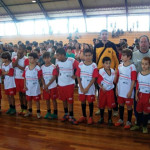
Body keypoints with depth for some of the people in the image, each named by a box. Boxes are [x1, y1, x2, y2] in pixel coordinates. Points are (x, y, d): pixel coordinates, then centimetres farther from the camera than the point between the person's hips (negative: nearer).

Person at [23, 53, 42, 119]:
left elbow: (39, 78, -10)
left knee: (37, 100, 6)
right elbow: (25, 77, 5)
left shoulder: (38, 68, -14)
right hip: (28, 88, 5)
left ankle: (38, 112, 19)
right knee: (29, 99, 17)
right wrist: (25, 85, -1)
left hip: (35, 88, -5)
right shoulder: (26, 68, 1)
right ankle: (30, 111, 33)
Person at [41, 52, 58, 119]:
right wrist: (45, 86, -8)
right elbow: (42, 77, 2)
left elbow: (54, 77, -13)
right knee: (47, 99, 11)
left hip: (52, 86, -4)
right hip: (45, 87, 4)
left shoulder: (53, 67, -9)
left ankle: (55, 113, 13)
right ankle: (48, 112, 24)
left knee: (53, 99, 4)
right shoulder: (42, 67, 3)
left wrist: (47, 85, -14)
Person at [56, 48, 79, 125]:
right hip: (61, 84, 5)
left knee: (70, 100, 0)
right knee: (64, 100, 15)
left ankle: (71, 116, 12)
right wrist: (58, 76, 1)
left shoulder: (72, 61, -17)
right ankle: (66, 114, 31)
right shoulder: (57, 61, -2)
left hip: (69, 84, -4)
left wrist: (75, 76, -12)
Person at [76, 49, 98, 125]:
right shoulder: (80, 65, -1)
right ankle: (84, 116, 25)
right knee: (83, 102, 11)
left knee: (90, 102, 6)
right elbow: (78, 77, 0)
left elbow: (94, 78, -10)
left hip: (90, 88, -3)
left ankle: (90, 117, 19)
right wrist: (81, 87, -7)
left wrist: (87, 88, -13)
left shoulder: (94, 66, -8)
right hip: (82, 88, 3)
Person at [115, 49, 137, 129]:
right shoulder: (120, 66, 4)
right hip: (120, 90, 5)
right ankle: (120, 120, 31)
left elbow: (133, 80, -13)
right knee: (121, 105, 16)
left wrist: (130, 91, -14)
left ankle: (129, 122, 22)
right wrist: (117, 88, 9)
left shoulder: (132, 67, -14)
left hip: (128, 91, -5)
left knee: (129, 106, 7)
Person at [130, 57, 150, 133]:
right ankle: (138, 125, 28)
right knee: (139, 111, 13)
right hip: (140, 95, 4)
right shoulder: (139, 74, 3)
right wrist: (136, 95, 7)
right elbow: (137, 85, 8)